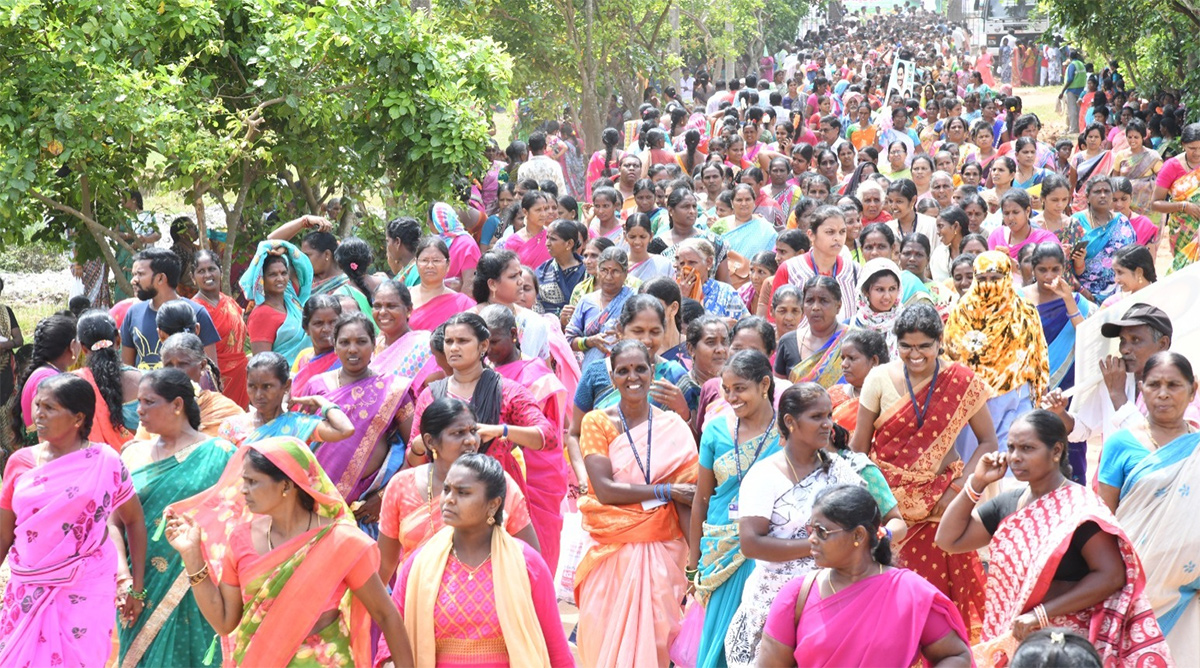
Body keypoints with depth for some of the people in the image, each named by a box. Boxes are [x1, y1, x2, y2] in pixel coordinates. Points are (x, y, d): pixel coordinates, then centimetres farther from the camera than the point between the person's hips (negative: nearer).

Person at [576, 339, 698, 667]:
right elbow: (604, 489, -11)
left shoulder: (674, 428, 2)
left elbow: (686, 501, -3)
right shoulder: (597, 422, 1)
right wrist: (664, 491, -12)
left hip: (661, 551, 1)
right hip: (610, 550, 0)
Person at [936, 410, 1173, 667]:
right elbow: (949, 540, 10)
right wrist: (976, 483, 0)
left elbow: (1111, 575, -20)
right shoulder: (1008, 503, 8)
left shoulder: (1079, 509, -13)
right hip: (1014, 638, 6)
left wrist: (1041, 614, -22)